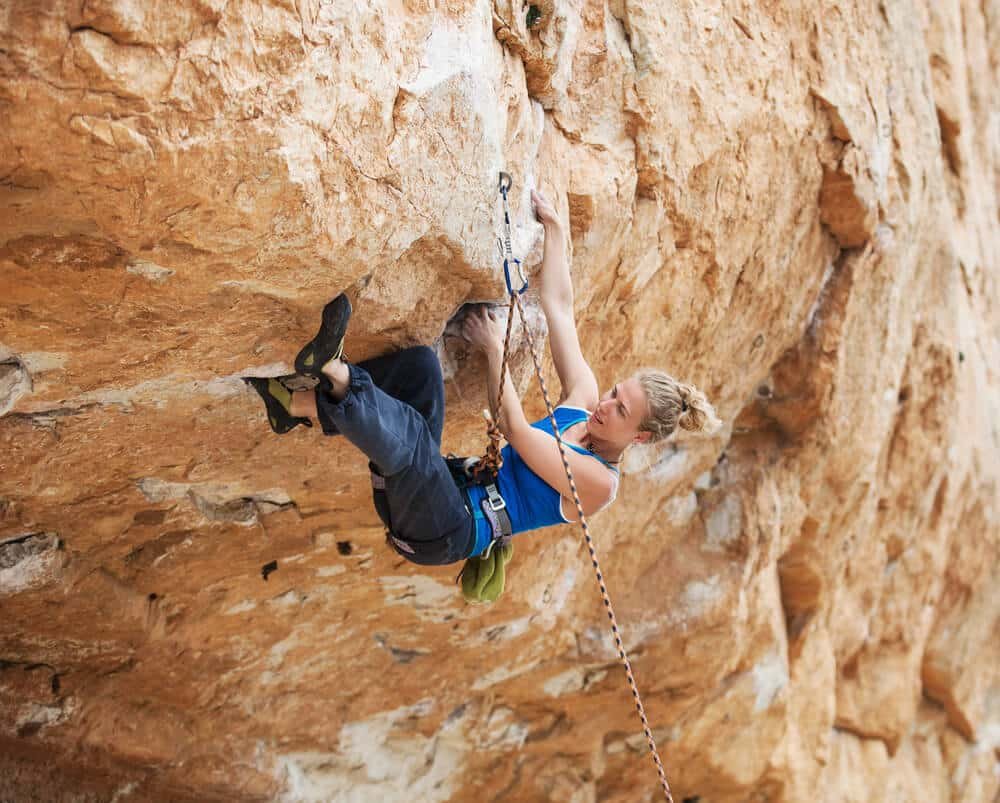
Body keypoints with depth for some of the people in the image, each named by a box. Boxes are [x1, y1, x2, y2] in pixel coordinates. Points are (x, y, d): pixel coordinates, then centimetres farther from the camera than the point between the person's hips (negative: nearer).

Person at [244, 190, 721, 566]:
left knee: (409, 430, -40)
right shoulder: (584, 399, 12)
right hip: (447, 491, 8)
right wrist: (552, 226, 5)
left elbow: (515, 431, -15)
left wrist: (495, 349, -10)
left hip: (444, 535, -8)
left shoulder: (599, 483, -9)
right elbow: (558, 304, 9)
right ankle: (297, 405, -27)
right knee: (420, 363, -15)